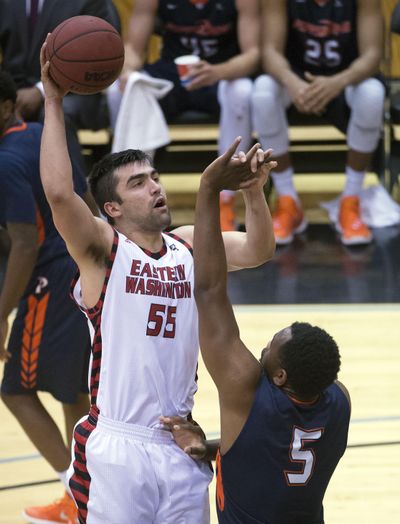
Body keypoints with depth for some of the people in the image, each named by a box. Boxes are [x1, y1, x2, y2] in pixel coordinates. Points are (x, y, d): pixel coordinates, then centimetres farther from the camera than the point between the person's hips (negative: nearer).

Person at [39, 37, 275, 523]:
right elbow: (58, 191, -21)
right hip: (116, 447, -5)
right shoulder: (101, 249, -6)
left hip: (181, 445, 5)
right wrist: (53, 102, -18)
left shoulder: (188, 245, 11)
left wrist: (251, 188, -13)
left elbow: (257, 251, 4)